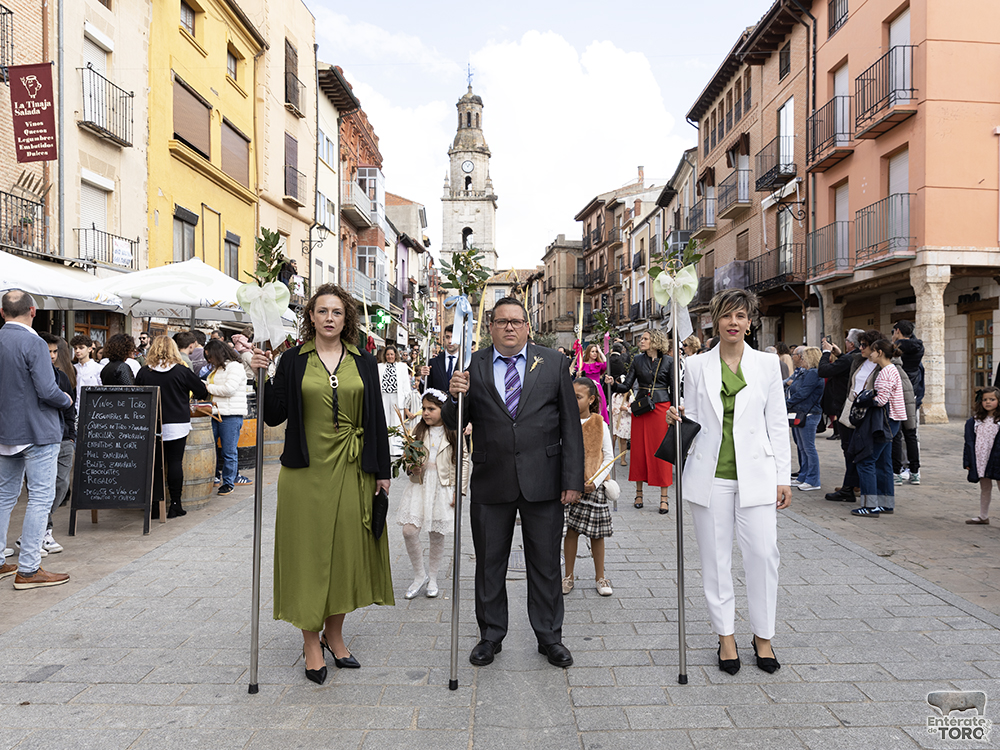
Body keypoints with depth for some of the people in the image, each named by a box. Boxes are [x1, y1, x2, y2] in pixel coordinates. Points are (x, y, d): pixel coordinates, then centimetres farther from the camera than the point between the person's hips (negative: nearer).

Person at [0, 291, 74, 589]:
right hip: (36, 431, -8)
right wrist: (66, 400, -2)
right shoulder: (33, 343, -17)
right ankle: (28, 570, 0)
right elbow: (47, 391, -22)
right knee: (40, 498, -2)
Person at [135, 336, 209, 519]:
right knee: (175, 462, 4)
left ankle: (155, 506, 9)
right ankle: (175, 505, 7)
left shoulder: (144, 372, -1)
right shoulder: (181, 371, -5)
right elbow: (202, 391, 5)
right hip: (177, 424, -2)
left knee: (155, 463, 7)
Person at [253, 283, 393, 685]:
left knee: (347, 550, 8)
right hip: (306, 471, -1)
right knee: (309, 551, 4)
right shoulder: (292, 361, 2)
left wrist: (382, 469, 3)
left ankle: (334, 634, 27)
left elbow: (376, 418, 6)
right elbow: (274, 416, -1)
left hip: (352, 471, 2)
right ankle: (311, 641, 19)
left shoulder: (364, 362, 6)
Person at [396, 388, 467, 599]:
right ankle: (420, 575, 12)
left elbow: (463, 462, -1)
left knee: (437, 535, 6)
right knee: (409, 531, -8)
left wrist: (460, 491, -5)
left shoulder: (454, 433, -3)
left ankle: (432, 578, 26)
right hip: (419, 485, 3)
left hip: (443, 488, -2)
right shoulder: (418, 431, 6)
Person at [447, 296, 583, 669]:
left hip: (543, 481, 0)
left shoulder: (554, 363, 2)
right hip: (490, 484, 1)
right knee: (489, 565, 13)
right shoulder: (473, 365, 2)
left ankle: (549, 637, 30)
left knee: (546, 565, 12)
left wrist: (573, 479, -4)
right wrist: (455, 397, -19)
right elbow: (455, 425, 2)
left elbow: (570, 425, 1)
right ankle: (490, 635, 32)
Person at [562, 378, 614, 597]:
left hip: (593, 486, 0)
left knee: (596, 532, 7)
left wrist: (596, 481, -11)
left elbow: (609, 457, -1)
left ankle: (600, 577, 22)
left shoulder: (600, 425, -1)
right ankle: (568, 576, 18)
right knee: (571, 529, 4)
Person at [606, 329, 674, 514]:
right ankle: (639, 492, 17)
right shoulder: (638, 361, 8)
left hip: (661, 407, -2)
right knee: (639, 449, 4)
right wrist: (613, 384, -14)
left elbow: (674, 388, 2)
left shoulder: (668, 361, 2)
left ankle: (664, 497, 5)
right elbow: (626, 386, 5)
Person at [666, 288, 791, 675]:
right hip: (710, 475, 0)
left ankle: (763, 636, 19)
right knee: (715, 557, 6)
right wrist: (677, 420, -13)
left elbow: (777, 424, 5)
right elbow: (692, 421, 9)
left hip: (755, 473, 0)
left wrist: (782, 477, 2)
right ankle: (726, 635, 22)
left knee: (763, 554, 0)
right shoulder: (697, 366, 4)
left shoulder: (767, 364, 4)